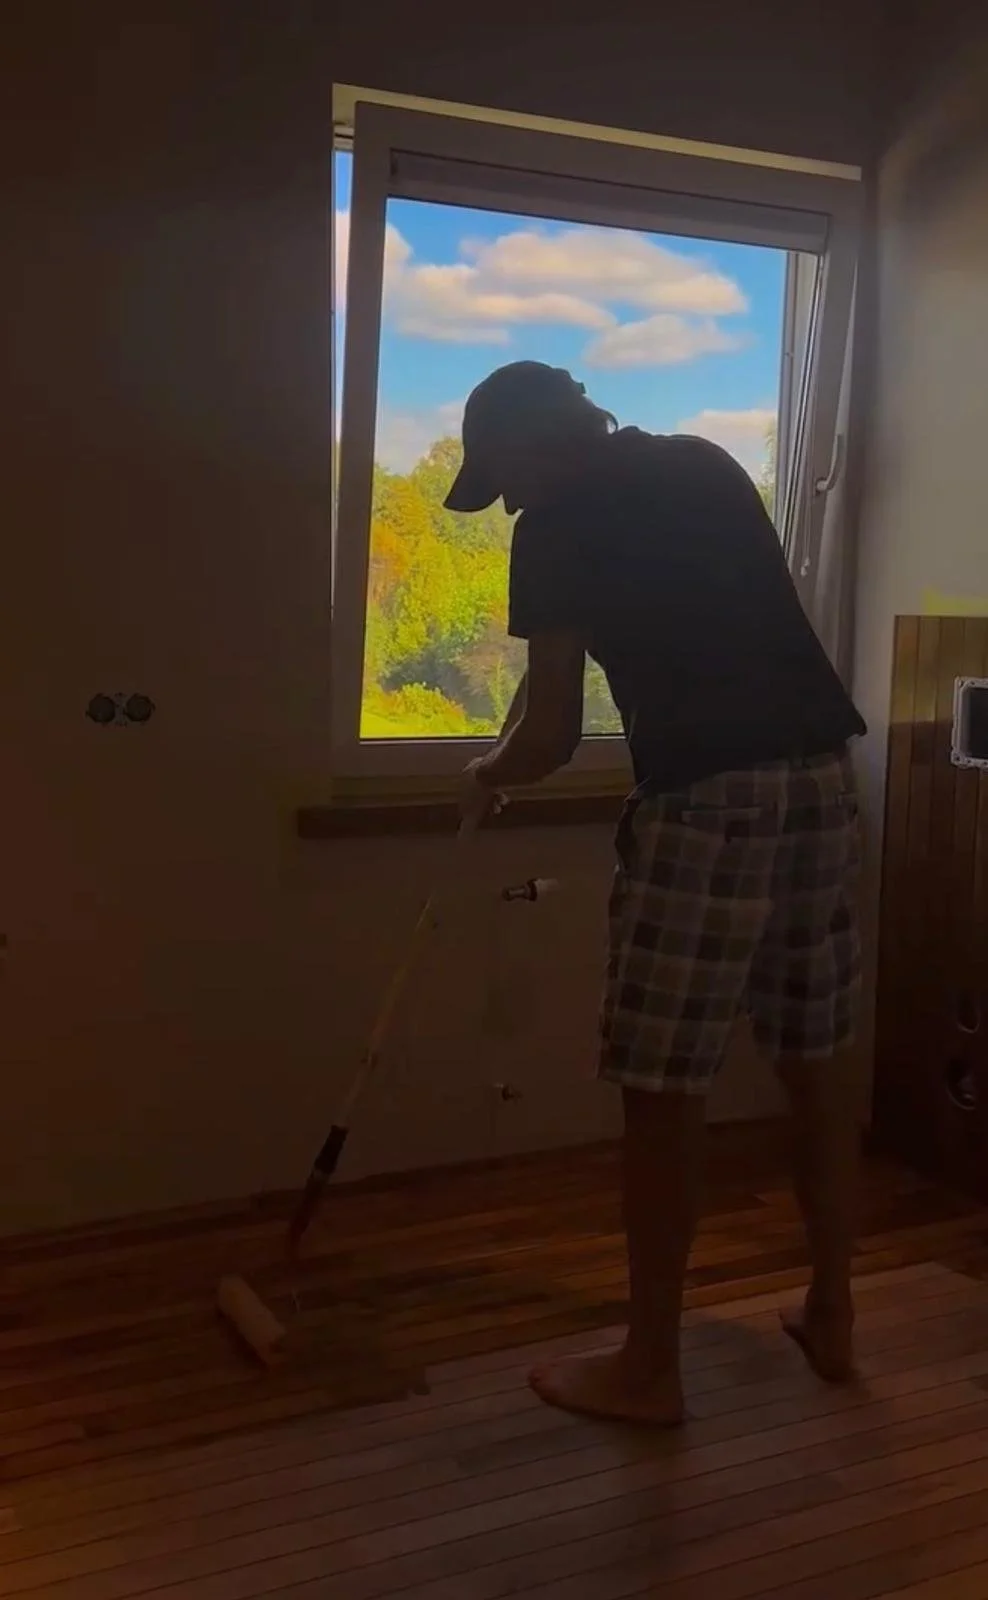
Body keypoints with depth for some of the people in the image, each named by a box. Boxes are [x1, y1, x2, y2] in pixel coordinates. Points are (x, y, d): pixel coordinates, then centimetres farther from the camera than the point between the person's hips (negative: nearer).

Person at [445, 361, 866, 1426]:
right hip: (820, 776, 8)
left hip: (710, 800, -8)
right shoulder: (708, 466, 19)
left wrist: (487, 778, 18)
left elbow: (553, 733, -5)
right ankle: (830, 1317, 32)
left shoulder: (562, 522, -2)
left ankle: (649, 1369, 15)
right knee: (818, 1059, 17)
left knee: (663, 1088, 3)